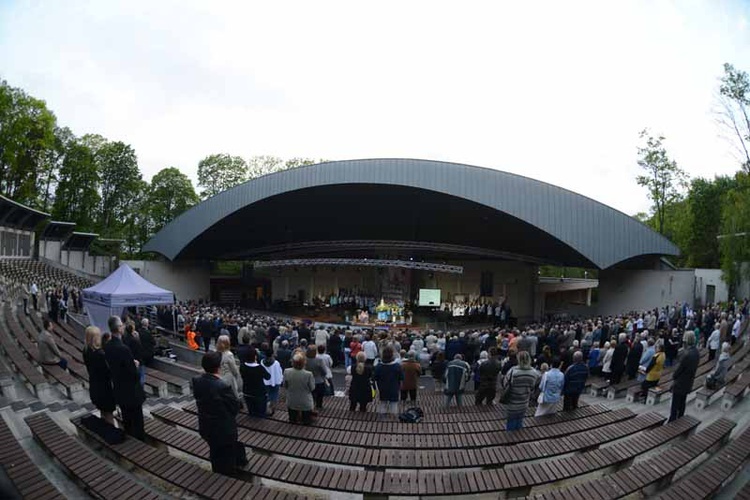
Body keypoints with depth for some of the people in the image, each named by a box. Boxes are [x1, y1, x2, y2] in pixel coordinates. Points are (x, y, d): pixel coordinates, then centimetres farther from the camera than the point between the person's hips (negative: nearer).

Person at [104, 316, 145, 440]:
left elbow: (112, 364, 9)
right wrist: (135, 365, -3)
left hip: (118, 389, 8)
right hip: (131, 390, -8)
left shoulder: (107, 346, -3)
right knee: (137, 421, 8)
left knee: (126, 420, 22)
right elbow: (133, 372, -24)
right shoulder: (123, 348, -29)